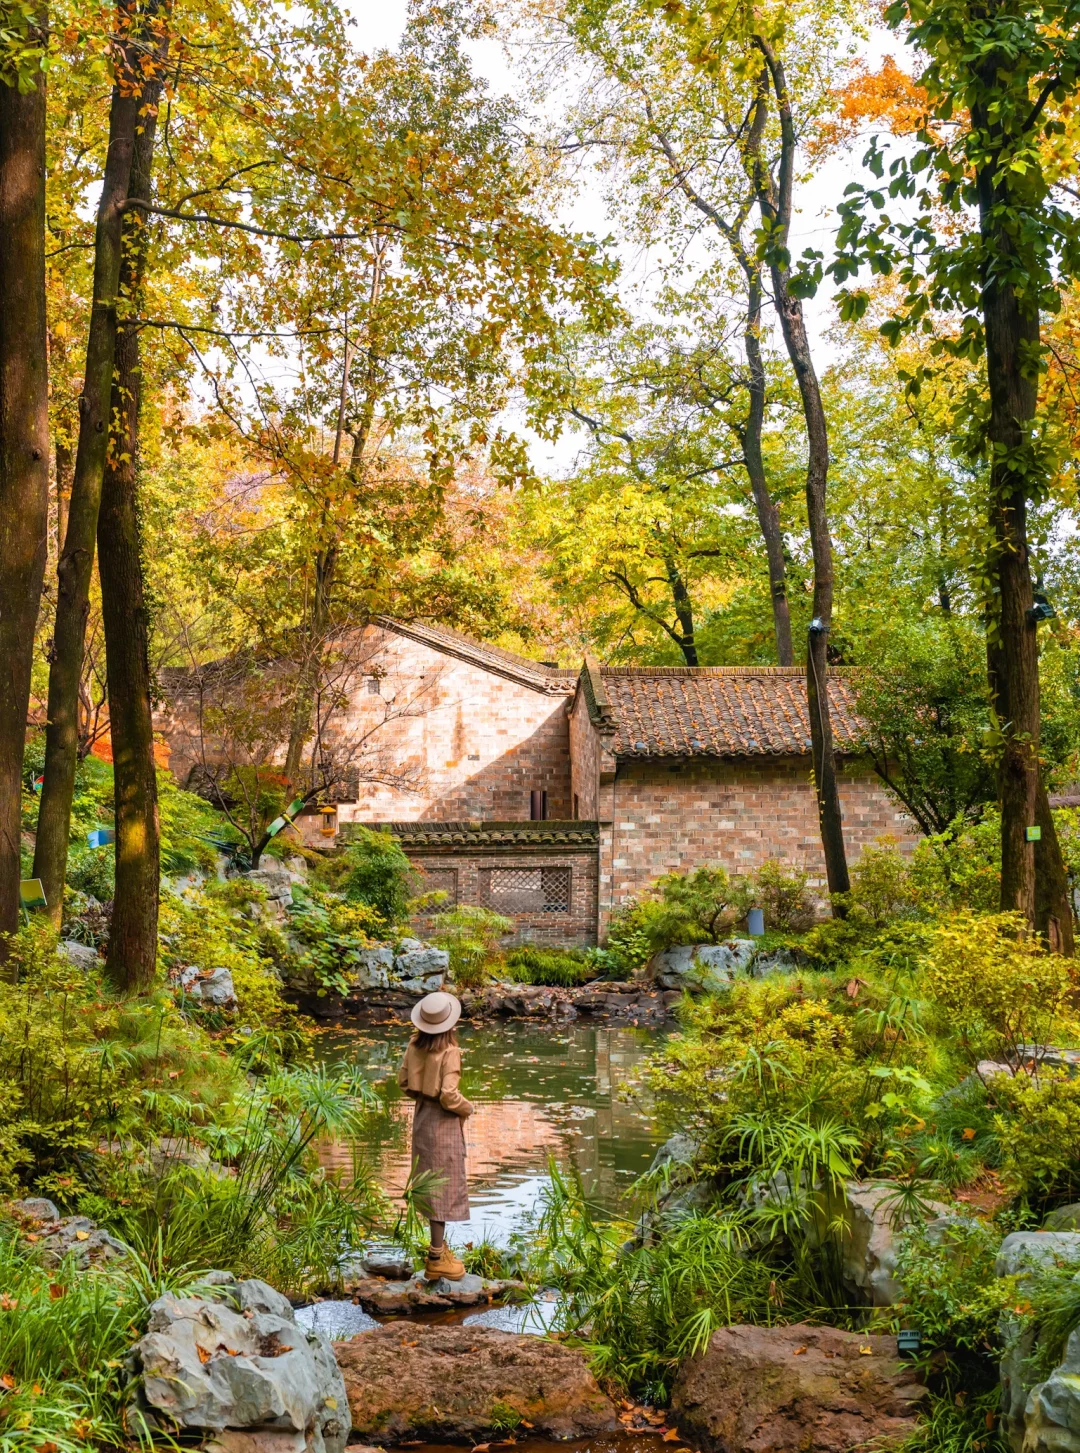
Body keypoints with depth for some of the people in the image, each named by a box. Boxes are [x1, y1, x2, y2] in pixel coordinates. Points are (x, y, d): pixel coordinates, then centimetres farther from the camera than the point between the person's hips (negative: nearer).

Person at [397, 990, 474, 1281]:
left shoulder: (415, 1045, -2)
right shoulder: (449, 1052, -23)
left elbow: (403, 1081, 6)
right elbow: (448, 1095, -24)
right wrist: (467, 1108, -5)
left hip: (421, 1115, 7)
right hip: (443, 1120, -7)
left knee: (431, 1182, 18)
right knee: (444, 1184, 2)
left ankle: (438, 1245, 31)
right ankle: (436, 1258, 7)